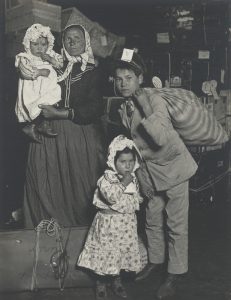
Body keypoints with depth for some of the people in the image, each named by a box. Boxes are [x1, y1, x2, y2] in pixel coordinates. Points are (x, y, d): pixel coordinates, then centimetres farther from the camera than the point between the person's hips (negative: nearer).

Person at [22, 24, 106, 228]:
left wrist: (60, 114, -13)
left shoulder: (93, 72, 6)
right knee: (48, 185, -2)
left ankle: (83, 226, 13)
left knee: (81, 185, -3)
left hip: (82, 136, -2)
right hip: (51, 134, 2)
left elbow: (95, 109, -6)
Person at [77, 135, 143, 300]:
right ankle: (101, 283, 26)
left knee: (123, 251, 15)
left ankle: (116, 279, 37)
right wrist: (124, 183, -29)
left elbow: (137, 200, 16)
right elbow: (111, 197, -32)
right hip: (108, 222, -5)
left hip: (127, 223, 5)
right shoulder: (107, 178, -16)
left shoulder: (133, 179, 3)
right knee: (106, 251, 5)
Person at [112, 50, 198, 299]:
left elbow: (161, 138, -33)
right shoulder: (123, 109, 0)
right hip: (150, 169, 6)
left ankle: (175, 274, 16)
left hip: (173, 166, -6)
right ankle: (155, 260, 37)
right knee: (152, 220, 17)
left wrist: (145, 110, -34)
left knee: (176, 224, 1)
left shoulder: (155, 101, -21)